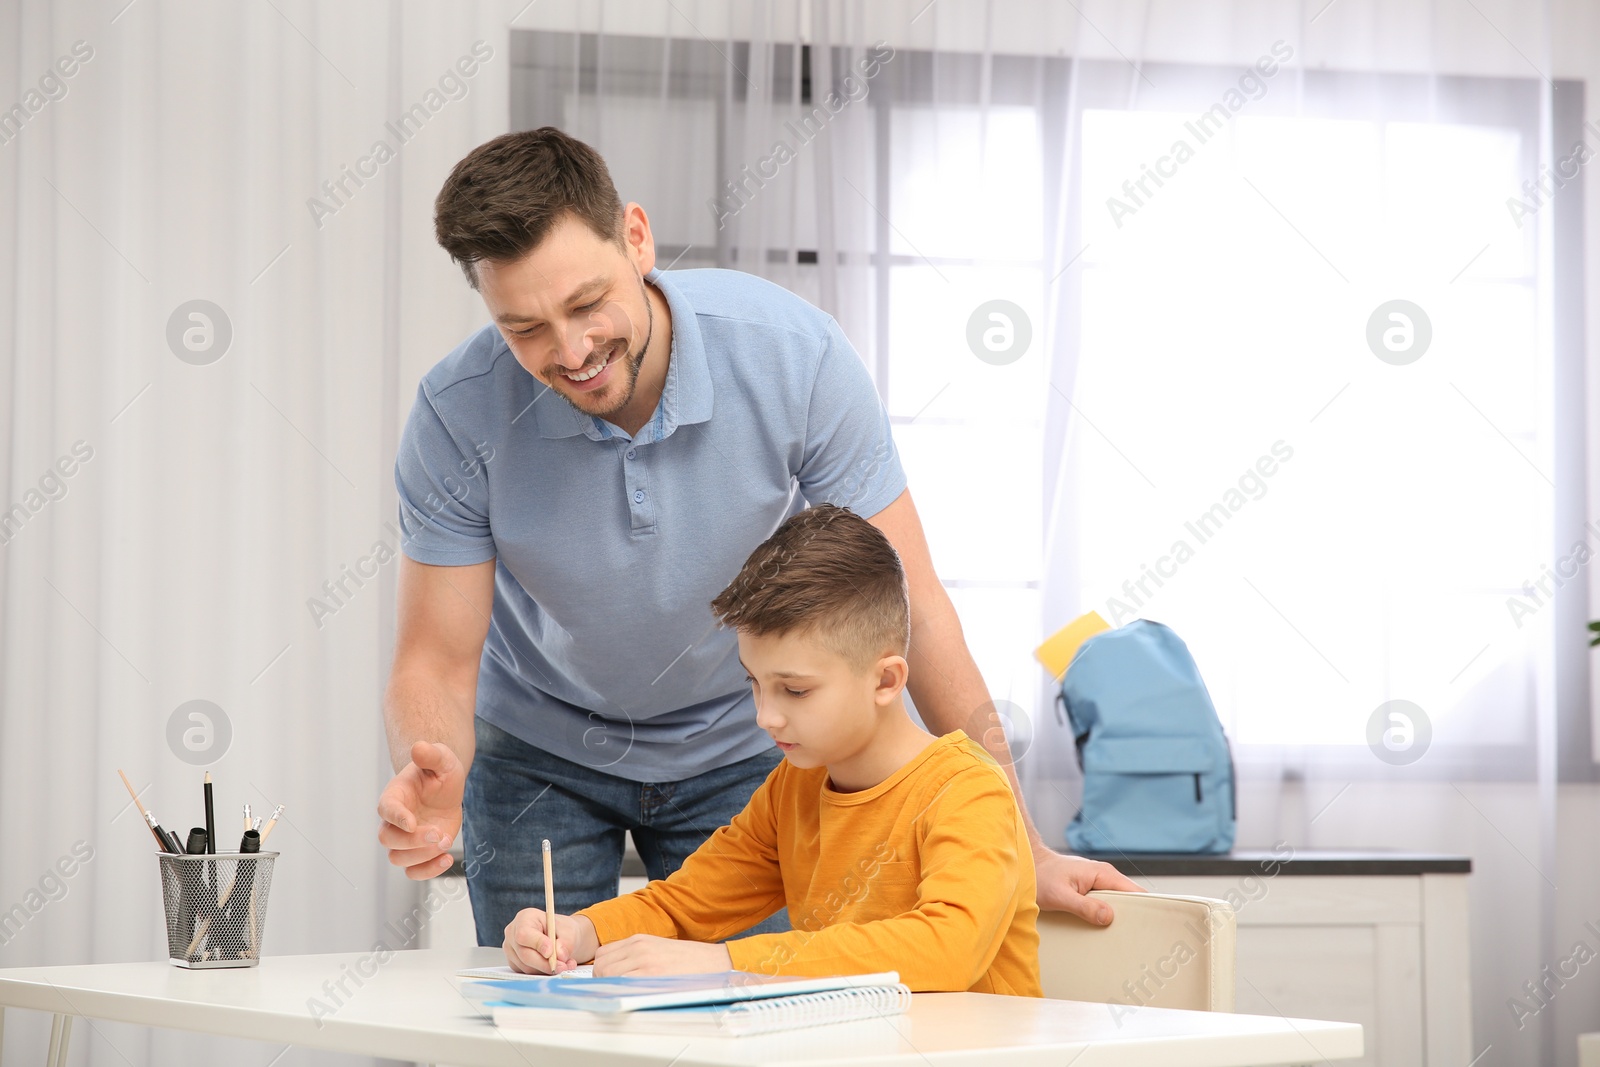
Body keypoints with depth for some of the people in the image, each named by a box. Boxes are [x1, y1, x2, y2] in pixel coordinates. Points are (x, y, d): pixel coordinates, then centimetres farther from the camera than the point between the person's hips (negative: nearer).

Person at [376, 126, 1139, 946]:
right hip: (539, 752, 0)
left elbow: (907, 609, -21)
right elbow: (435, 660, -19)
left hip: (739, 749, 0)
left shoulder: (794, 356, -27)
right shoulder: (457, 414, -26)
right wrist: (430, 781, -43)